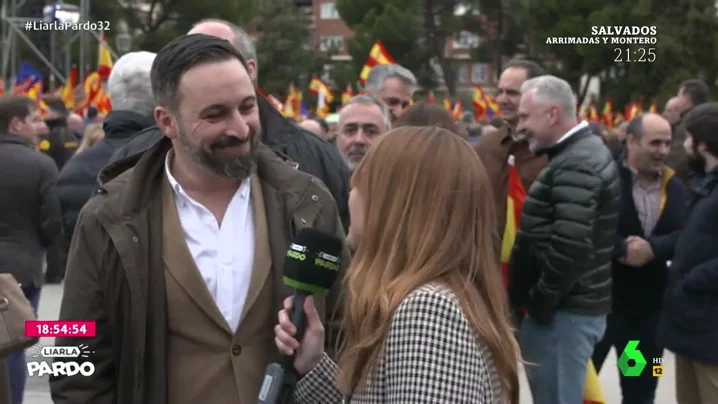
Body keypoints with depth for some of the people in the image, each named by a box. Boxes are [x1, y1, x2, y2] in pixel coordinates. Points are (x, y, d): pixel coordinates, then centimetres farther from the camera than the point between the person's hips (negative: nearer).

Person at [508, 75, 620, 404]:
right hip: (574, 305, 10)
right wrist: (539, 301, 17)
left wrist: (540, 302, -16)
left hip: (564, 311, -10)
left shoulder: (575, 166, -18)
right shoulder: (585, 152, 15)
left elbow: (570, 246, -28)